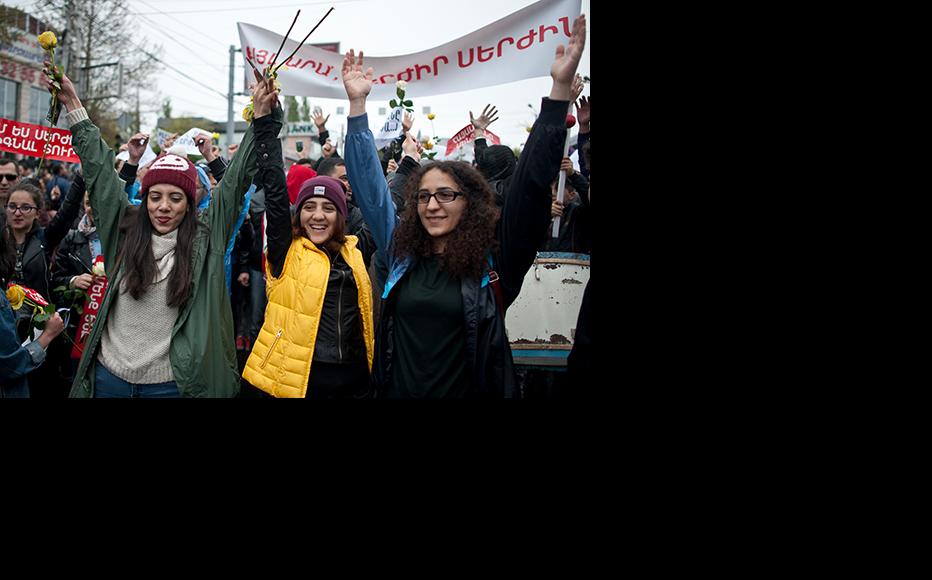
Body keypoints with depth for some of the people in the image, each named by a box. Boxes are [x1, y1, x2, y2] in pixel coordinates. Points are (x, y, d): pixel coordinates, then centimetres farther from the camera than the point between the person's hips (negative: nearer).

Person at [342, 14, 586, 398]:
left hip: (472, 390, -3)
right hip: (398, 390, 3)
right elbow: (370, 186, 3)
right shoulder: (402, 251, 1)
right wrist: (358, 104, -1)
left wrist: (560, 88, -20)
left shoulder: (494, 258, -9)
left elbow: (532, 184, -15)